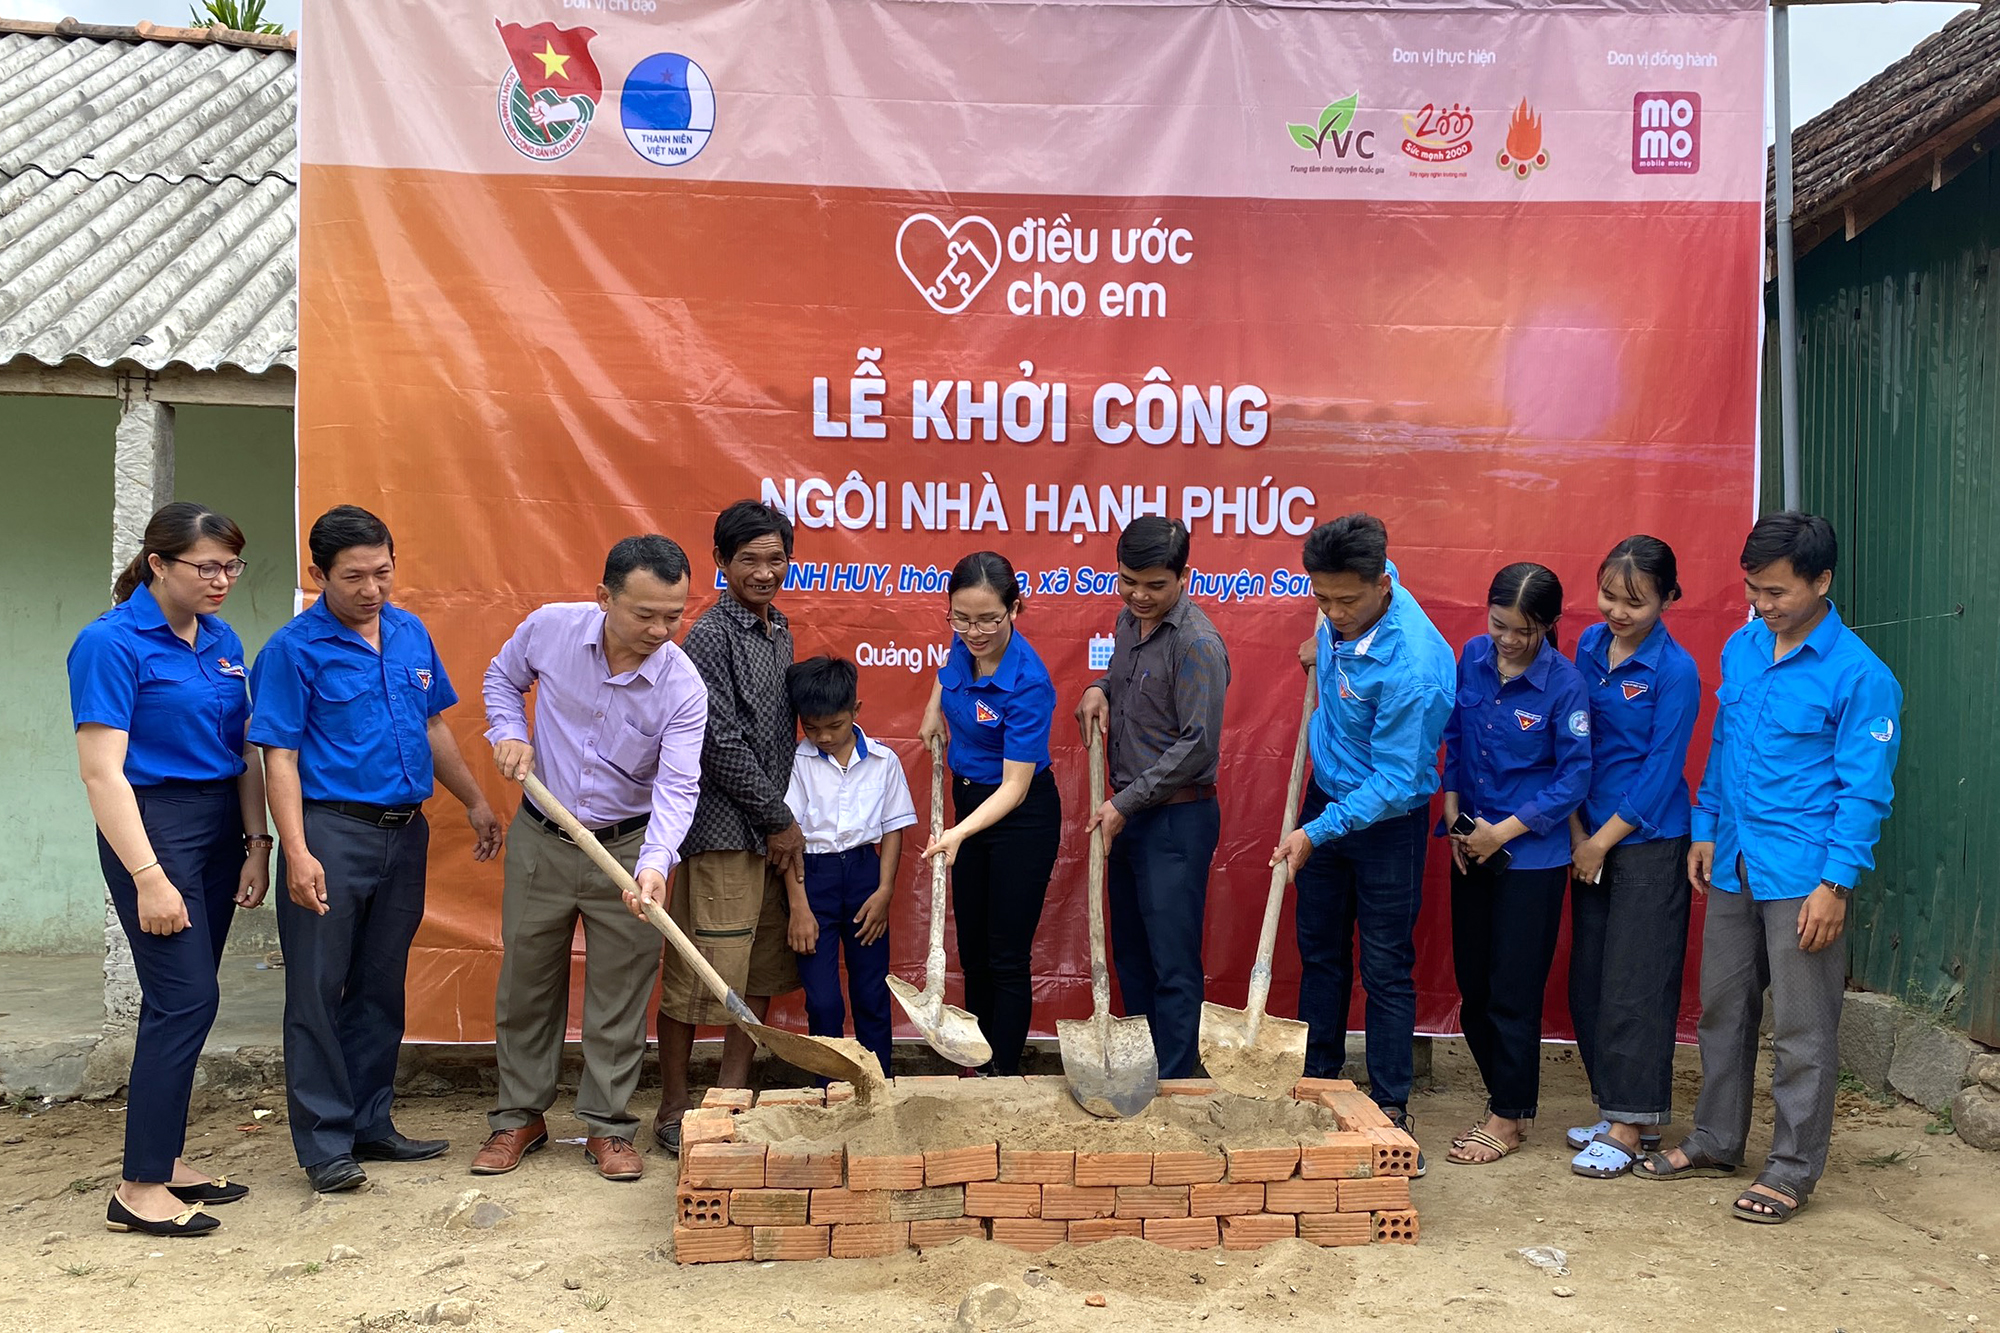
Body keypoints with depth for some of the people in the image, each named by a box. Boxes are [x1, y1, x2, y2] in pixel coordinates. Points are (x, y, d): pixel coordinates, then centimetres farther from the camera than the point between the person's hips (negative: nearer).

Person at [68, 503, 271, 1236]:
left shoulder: (222, 641, 9)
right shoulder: (111, 642, -12)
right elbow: (102, 770, -16)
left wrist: (256, 845, 6)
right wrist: (148, 877, -19)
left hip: (219, 828, 7)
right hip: (155, 829, -7)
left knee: (182, 1001, 12)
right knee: (185, 999, -9)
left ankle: (165, 1158, 22)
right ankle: (139, 1189, 0)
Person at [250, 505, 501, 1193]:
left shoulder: (410, 633, 9)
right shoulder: (294, 649, -8)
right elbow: (280, 757, -11)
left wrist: (475, 801, 17)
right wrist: (297, 852, -19)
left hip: (404, 833, 6)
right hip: (330, 833, -6)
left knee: (382, 989, 13)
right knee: (318, 992, 1)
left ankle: (371, 1125, 24)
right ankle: (325, 1143, 11)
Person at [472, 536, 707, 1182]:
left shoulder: (683, 687, -19)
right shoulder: (550, 627, -13)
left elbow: (677, 787, -24)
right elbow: (503, 677, 9)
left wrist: (654, 864, -39)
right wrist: (508, 734, -9)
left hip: (627, 845, -2)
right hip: (539, 838, 2)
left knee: (621, 995, 5)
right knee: (526, 982, 12)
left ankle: (608, 1127, 21)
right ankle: (519, 1117, 29)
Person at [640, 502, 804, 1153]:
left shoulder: (779, 630, 13)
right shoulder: (711, 637, -13)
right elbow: (723, 744, -17)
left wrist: (786, 819, 13)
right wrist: (780, 821, -10)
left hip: (772, 830, 8)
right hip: (721, 832, -8)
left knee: (762, 971, 14)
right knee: (696, 976, 0)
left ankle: (733, 1097, 25)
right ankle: (674, 1111, 14)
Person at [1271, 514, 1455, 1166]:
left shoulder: (1411, 667, -33)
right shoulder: (1349, 593, -13)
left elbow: (1395, 780, -27)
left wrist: (1318, 832, -29)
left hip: (1387, 820, -7)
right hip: (1328, 797, 7)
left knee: (1386, 971, 3)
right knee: (1320, 952, 16)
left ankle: (1390, 1110, 16)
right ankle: (1317, 1082, 30)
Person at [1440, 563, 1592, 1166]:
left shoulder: (1563, 683, -15)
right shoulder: (1473, 658, 0)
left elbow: (1574, 778, -12)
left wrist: (1502, 831, -13)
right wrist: (1453, 812, 3)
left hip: (1532, 854, -5)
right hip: (1470, 847, 5)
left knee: (1513, 994, 1)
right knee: (1472, 986, 12)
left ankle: (1510, 1116, 17)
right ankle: (1502, 1095, 30)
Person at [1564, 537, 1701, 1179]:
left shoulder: (1676, 671, -13)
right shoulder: (1591, 645, 5)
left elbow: (1662, 771, -13)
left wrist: (1602, 842, -9)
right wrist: (1577, 832, 3)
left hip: (1649, 843, -6)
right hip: (1591, 839, 7)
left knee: (1635, 982, -1)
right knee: (1588, 979, 10)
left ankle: (1631, 1127, 9)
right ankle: (1617, 1110, 25)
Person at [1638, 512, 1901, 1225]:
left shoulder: (1859, 675, -12)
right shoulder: (1740, 648, 7)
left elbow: (1864, 790, -12)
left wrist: (1835, 884, -16)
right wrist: (1706, 830, 13)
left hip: (1802, 877, -6)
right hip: (1733, 865, 7)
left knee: (1802, 1030, 3)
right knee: (1722, 1008, 16)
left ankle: (1793, 1171, 16)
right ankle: (1715, 1142, 30)